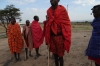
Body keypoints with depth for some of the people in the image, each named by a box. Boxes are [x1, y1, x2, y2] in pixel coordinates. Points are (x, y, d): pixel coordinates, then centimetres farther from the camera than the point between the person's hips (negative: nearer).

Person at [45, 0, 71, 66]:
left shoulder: (62, 9, -7)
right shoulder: (48, 11, 6)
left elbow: (66, 23, -6)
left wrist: (66, 38, -9)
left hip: (60, 36, -4)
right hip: (51, 36, 4)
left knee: (60, 55, 6)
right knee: (55, 54, 16)